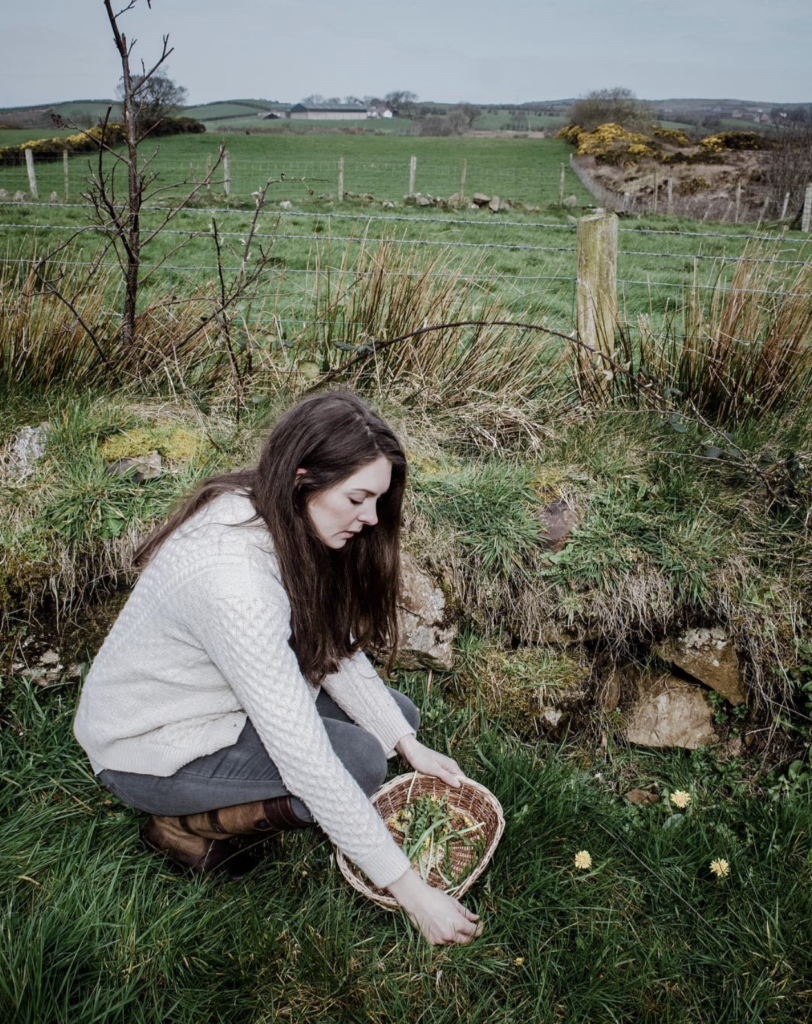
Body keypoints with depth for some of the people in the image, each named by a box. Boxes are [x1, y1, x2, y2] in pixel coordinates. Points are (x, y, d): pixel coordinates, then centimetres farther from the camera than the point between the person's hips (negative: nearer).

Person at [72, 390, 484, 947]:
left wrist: (408, 742, -9)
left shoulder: (280, 519, -12)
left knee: (397, 715, 1)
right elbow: (304, 755, -37)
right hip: (150, 749, -8)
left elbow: (333, 648, -3)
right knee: (360, 761, -23)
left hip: (224, 695, 8)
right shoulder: (231, 573, -38)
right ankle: (185, 824, -3)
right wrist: (409, 891, -30)